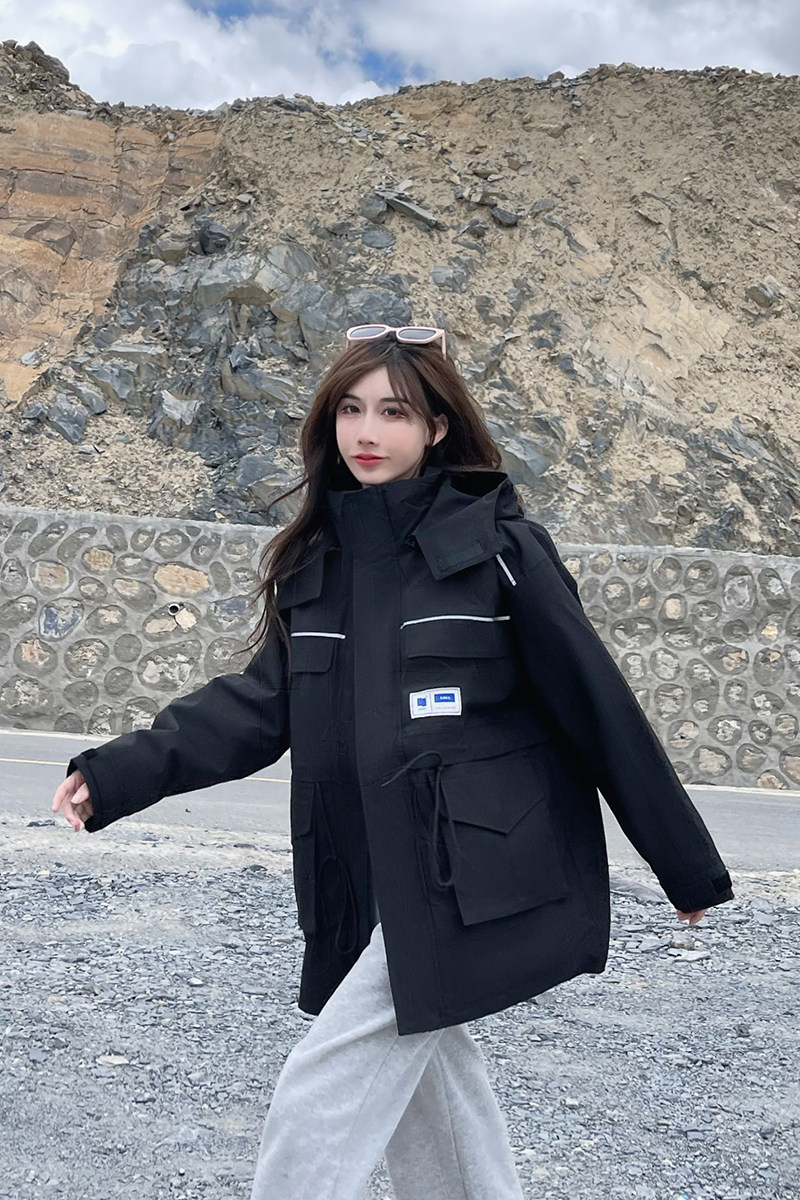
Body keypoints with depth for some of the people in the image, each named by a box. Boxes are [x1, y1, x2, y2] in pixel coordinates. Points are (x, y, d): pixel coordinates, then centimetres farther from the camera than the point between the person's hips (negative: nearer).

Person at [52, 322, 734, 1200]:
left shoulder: (498, 545, -10)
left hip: (469, 879, -6)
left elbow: (596, 705, -7)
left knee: (322, 1094, -5)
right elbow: (263, 700, 4)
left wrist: (687, 866, -2)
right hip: (364, 888, 6)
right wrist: (122, 775, -9)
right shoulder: (317, 558, 7)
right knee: (428, 1079, 17)